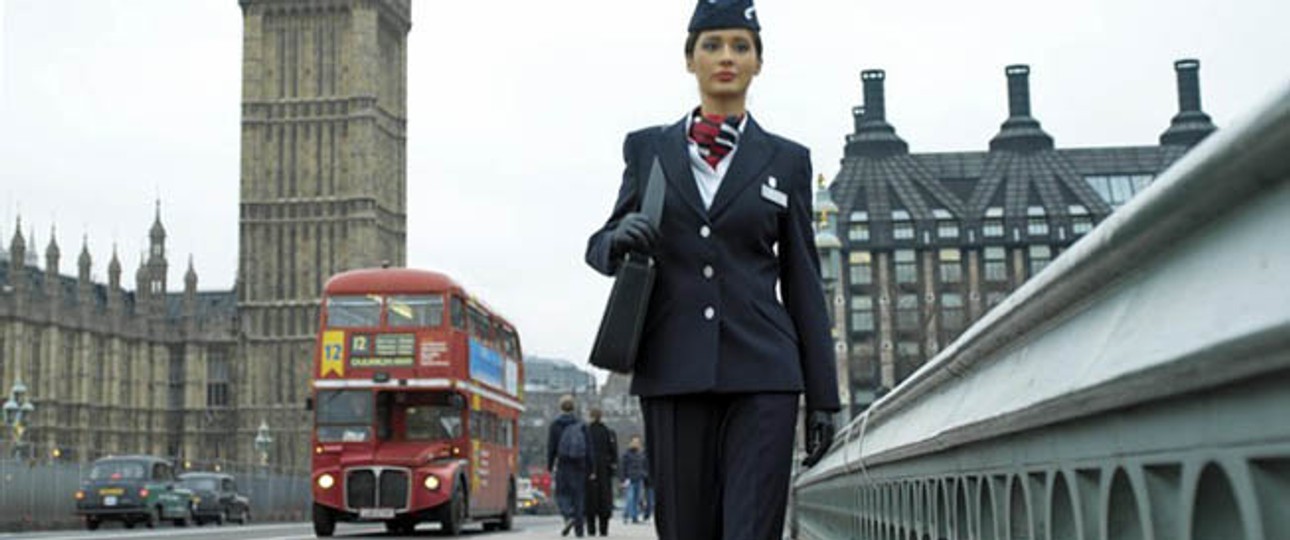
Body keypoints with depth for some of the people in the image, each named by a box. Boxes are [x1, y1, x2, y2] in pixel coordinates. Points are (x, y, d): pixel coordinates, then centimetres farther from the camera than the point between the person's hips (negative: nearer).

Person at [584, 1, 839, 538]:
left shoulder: (786, 160, 9)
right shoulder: (648, 148, 11)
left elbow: (802, 283, 8)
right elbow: (601, 246, 15)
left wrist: (823, 395, 5)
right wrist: (622, 238, -11)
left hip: (761, 377, -1)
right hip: (673, 373, 1)